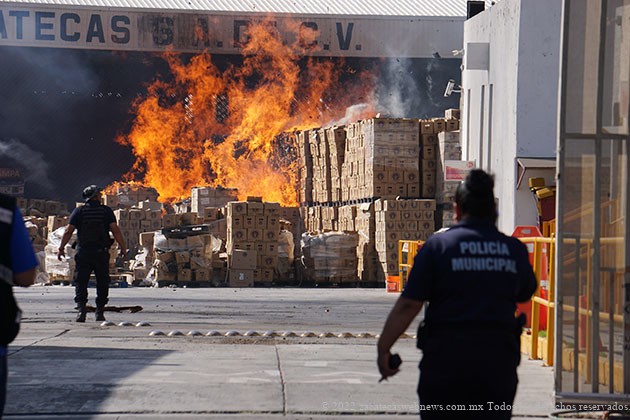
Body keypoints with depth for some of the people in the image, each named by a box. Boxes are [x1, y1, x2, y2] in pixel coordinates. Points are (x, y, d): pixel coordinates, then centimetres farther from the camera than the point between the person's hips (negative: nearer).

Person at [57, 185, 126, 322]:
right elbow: (115, 229, -9)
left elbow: (68, 231, -2)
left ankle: (81, 309, -14)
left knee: (80, 282, 3)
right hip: (101, 252, 0)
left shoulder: (79, 211, 3)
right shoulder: (106, 211, 1)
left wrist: (61, 248, 5)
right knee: (102, 283, 9)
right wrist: (123, 247, -4)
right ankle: (100, 312, 8)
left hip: (83, 252, 0)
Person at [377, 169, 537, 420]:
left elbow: (408, 305, -8)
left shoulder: (438, 245, -5)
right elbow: (525, 295, 21)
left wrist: (383, 348, 0)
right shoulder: (515, 249, 4)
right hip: (498, 358, 3)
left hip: (446, 357, -2)